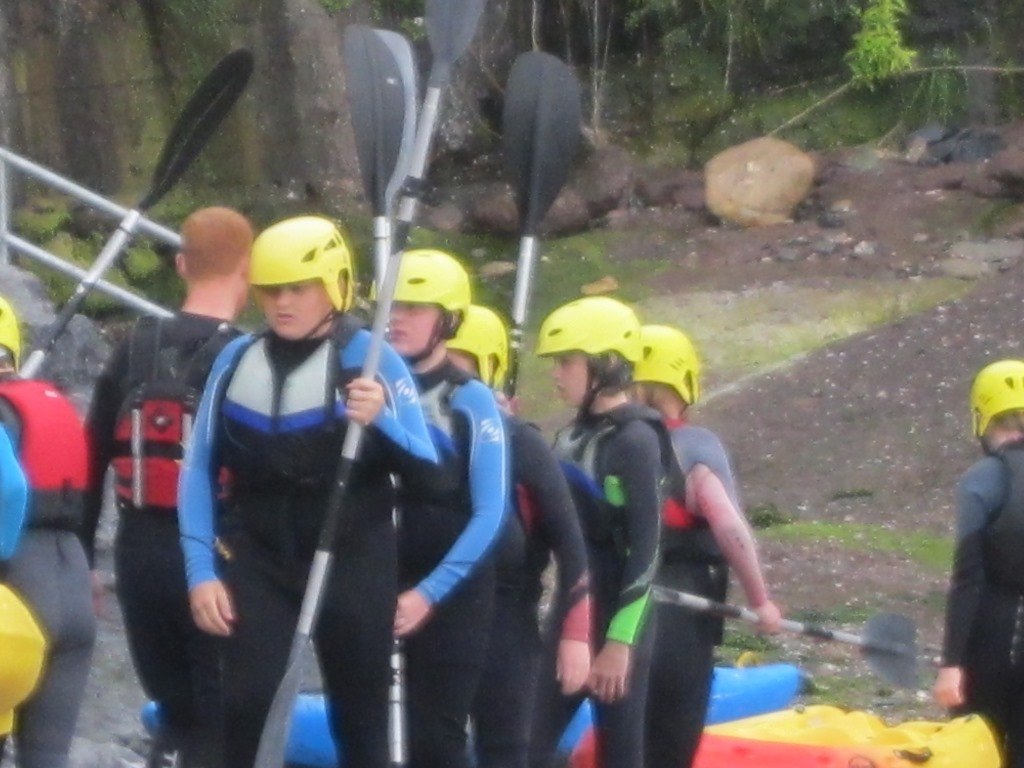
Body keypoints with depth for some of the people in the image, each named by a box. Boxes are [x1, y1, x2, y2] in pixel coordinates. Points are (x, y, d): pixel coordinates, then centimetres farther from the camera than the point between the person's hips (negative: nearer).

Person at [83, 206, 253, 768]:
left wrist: (81, 555, 17)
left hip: (139, 553, 6)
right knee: (222, 721, 0)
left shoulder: (137, 349, 8)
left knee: (177, 711, 17)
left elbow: (92, 459, 11)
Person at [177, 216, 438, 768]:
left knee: (360, 721, 4)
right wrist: (201, 571, -1)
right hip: (258, 559, 2)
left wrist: (382, 420, -30)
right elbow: (200, 469, 6)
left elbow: (425, 467, -10)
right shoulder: (236, 362, 2)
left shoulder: (371, 362, -8)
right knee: (242, 709, -10)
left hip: (352, 560, -2)